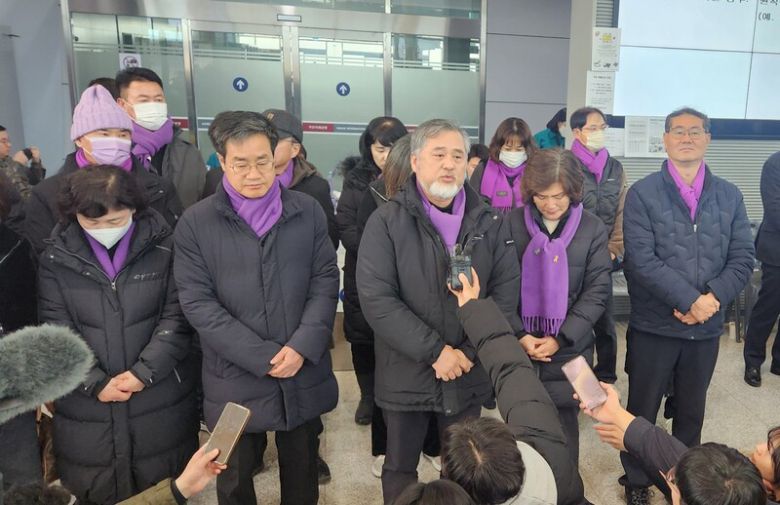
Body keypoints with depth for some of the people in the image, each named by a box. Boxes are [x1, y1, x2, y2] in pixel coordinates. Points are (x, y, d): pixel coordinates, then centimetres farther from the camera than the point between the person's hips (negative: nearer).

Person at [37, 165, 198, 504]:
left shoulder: (163, 248, -5)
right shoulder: (56, 259, -1)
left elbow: (177, 319, -6)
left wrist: (144, 372, -14)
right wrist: (95, 383, -11)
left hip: (160, 398, -1)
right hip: (86, 404, 2)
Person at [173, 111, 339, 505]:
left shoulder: (307, 211, 1)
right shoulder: (195, 222, -5)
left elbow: (325, 283, -1)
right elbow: (198, 303, -10)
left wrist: (302, 347, -14)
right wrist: (262, 358, -15)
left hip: (304, 375, 2)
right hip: (235, 379, -1)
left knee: (302, 473, 21)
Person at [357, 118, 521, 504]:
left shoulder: (488, 222, 1)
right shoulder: (387, 222, -9)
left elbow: (506, 291, -2)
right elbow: (376, 299, -17)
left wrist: (470, 351, -12)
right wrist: (435, 351, -19)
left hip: (469, 374, 3)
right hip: (406, 374, -2)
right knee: (400, 470, 17)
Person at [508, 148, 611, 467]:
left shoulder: (593, 229, -3)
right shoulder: (512, 223, -4)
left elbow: (597, 292, -4)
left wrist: (560, 338, -12)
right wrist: (519, 335, -10)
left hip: (569, 350, 0)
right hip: (517, 348, 1)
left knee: (562, 427, 11)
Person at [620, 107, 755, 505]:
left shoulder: (729, 196, 5)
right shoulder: (642, 194, -8)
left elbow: (742, 259, 0)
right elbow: (641, 260, -16)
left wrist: (713, 298, -15)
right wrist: (690, 300, -19)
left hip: (707, 327, 3)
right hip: (653, 326, -3)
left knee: (691, 411, 19)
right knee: (642, 410, 11)